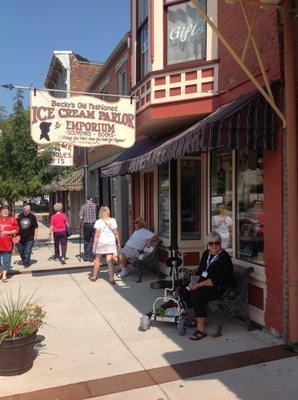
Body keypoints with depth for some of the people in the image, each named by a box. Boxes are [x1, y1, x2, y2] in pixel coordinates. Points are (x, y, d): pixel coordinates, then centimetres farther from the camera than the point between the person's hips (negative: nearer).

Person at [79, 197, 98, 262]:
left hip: (86, 225, 0)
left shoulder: (83, 206, -1)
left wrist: (81, 223, 10)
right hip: (93, 224, 0)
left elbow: (81, 217, -5)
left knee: (86, 241, 12)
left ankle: (86, 256, 15)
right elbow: (96, 214, 3)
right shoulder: (95, 206, 3)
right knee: (92, 241, 6)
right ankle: (91, 257, 7)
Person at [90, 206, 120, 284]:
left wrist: (94, 246, -5)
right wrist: (118, 242, 14)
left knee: (97, 260, 13)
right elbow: (116, 233, 3)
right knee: (110, 261, 1)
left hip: (101, 243, -1)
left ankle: (94, 277, 26)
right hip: (111, 242, 2)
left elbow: (97, 235, -9)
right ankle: (111, 278, 0)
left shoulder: (98, 222, -7)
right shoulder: (113, 221, 0)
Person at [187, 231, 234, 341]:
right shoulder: (206, 253, 11)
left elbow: (216, 280, -21)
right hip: (205, 284, 8)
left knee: (197, 294, -29)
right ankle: (198, 318, 5)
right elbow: (200, 271, 13)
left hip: (221, 288, -8)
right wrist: (194, 281, -6)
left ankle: (201, 329, -20)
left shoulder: (224, 258, -15)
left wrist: (198, 285, -21)